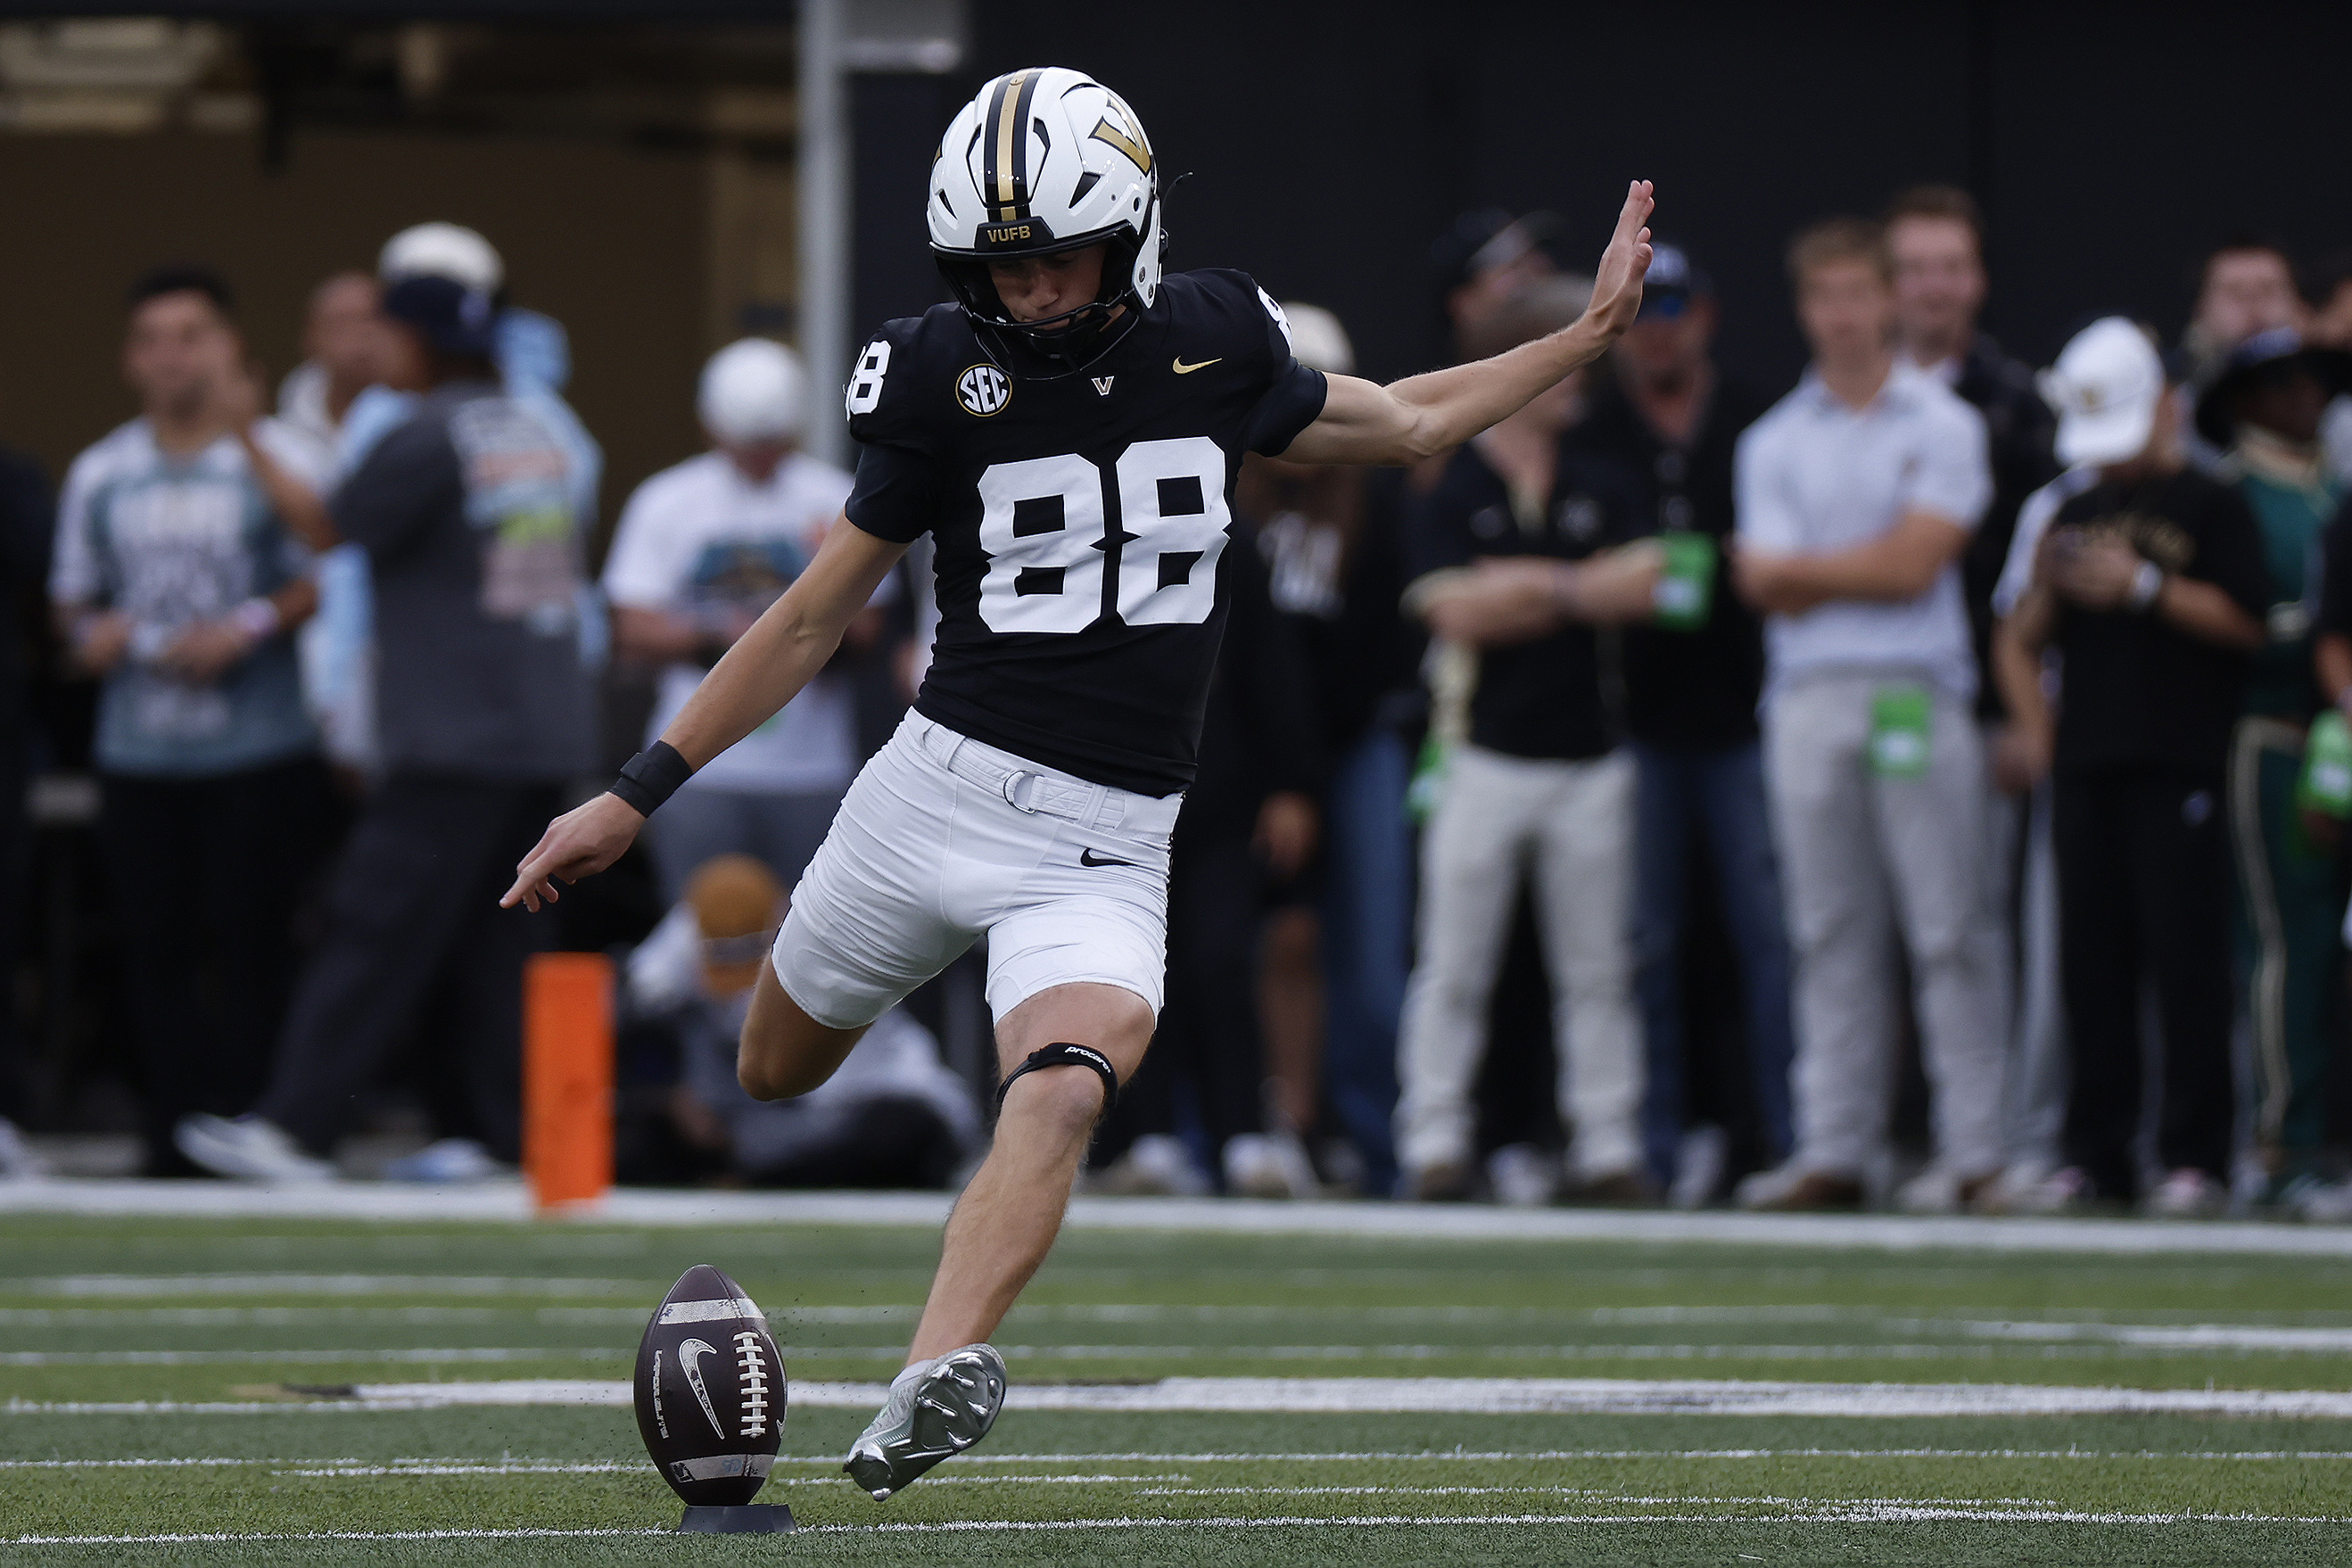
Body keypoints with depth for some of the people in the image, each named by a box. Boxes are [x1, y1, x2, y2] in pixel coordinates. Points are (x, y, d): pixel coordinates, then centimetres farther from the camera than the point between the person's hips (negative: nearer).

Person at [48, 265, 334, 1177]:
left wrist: (250, 628, -17)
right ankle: (170, 1140, 7)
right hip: (138, 752, 3)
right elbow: (73, 597, 18)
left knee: (250, 946, -6)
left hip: (257, 750, -3)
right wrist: (89, 632, -3)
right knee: (156, 948, 3)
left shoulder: (277, 458, 0)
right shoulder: (100, 475, 10)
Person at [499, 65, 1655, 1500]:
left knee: (1060, 1095, -27)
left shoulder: (1214, 343, 1)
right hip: (941, 786, 1)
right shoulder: (947, 381, -5)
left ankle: (938, 1378, -43)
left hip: (1106, 844, -1)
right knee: (775, 1077, 17)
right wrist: (636, 795, 2)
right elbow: (813, 619, 3)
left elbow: (1404, 425, 22)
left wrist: (1594, 335, 20)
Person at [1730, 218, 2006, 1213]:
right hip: (1808, 700, 3)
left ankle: (1973, 1149, -3)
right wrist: (1867, 567, -6)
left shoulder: (1941, 425, 4)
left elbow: (1916, 563, -7)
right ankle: (1836, 1151, 6)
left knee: (1945, 930, -5)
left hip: (1917, 694, -3)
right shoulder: (1773, 441, 13)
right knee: (1831, 935, 4)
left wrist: (1801, 568, 1)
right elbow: (1768, 587, 3)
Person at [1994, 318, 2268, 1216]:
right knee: (2091, 963, 5)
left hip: (2179, 769, -6)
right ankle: (2095, 1153, 9)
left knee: (2185, 958, -8)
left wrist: (2144, 586, -13)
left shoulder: (2211, 509, 2)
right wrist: (2034, 726, 6)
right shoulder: (2073, 517, 19)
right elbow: (2020, 641, 22)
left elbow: (2243, 623, -8)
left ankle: (2196, 1155, -7)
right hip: (2085, 769, 6)